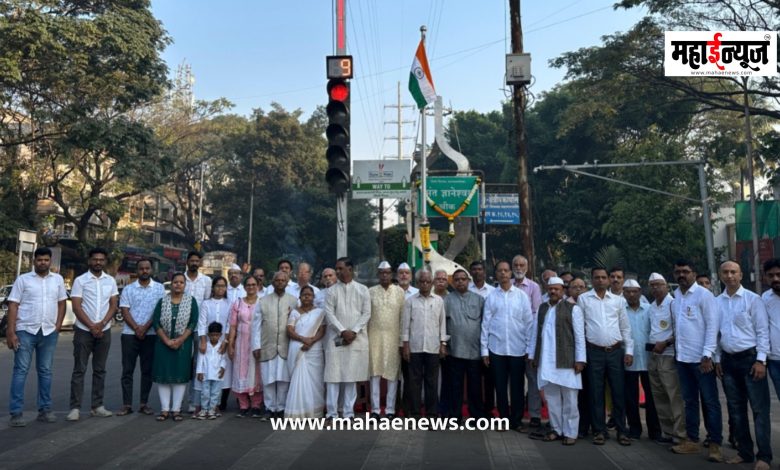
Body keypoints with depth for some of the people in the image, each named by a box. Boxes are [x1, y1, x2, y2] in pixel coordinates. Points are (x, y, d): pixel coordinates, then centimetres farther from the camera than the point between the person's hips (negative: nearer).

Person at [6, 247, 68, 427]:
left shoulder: (58, 279, 8)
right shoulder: (23, 279, -1)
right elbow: (13, 306, -4)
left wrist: (58, 326, 2)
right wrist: (11, 332, -11)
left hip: (49, 332, 3)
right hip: (25, 331, -3)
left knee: (45, 371, 9)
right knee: (21, 370, -2)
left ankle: (45, 410, 17)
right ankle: (16, 413, 2)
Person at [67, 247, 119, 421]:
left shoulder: (110, 281, 7)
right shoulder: (80, 280, -3)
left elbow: (113, 306, 5)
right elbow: (76, 307, -8)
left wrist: (101, 324, -9)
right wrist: (91, 326, -12)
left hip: (104, 331, 3)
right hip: (83, 331, -3)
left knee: (100, 370, 8)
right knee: (79, 370, -1)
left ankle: (97, 406, 14)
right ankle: (75, 407, 3)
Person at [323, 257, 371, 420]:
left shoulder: (363, 290, 6)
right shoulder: (332, 290, 6)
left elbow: (366, 313, 1)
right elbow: (329, 313, -1)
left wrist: (354, 332, -10)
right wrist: (343, 331, -11)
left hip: (357, 338, 0)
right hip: (336, 337, 0)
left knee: (351, 375, 3)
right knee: (333, 375, -3)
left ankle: (349, 412, 10)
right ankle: (332, 412, 3)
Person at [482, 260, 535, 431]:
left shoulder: (521, 295, 1)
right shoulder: (491, 296, 2)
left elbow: (529, 322, 2)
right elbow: (485, 323, 2)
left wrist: (529, 348, -1)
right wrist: (484, 349, 0)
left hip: (518, 349, 0)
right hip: (496, 349, 0)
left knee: (517, 387, 7)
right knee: (500, 387, 8)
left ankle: (517, 421, 19)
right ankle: (504, 419, 20)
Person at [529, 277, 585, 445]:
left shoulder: (573, 309, -1)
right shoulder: (542, 308, 13)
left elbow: (579, 336, -5)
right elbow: (536, 333, 15)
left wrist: (579, 359, -9)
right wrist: (532, 355, 11)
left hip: (566, 360, -4)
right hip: (546, 360, 4)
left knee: (569, 398, 3)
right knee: (551, 397, 10)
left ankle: (570, 432, 12)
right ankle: (556, 429, 20)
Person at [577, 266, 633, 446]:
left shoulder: (619, 300, 7)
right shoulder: (583, 299, 2)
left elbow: (625, 327, 10)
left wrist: (629, 351, 3)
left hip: (616, 351, 1)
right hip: (594, 352, -1)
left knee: (618, 392, 4)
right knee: (596, 393, 3)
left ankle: (621, 431, 14)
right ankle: (599, 431, 13)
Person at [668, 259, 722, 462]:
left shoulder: (703, 294, -7)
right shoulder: (675, 297, 11)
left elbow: (713, 325, -12)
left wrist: (707, 355, -16)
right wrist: (676, 348, 9)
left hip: (701, 358, -6)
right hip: (682, 358, 6)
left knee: (710, 402, 1)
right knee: (689, 401, 13)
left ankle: (715, 444, 9)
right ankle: (692, 440, 22)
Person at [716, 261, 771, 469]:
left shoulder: (753, 299, -5)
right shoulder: (716, 302, 6)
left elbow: (762, 331, -6)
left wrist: (761, 360, -12)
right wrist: (717, 360, 8)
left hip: (750, 358, -4)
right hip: (728, 360, 4)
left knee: (759, 408, -1)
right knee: (736, 409, 11)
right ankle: (744, 452, 22)